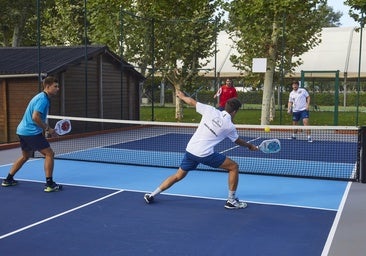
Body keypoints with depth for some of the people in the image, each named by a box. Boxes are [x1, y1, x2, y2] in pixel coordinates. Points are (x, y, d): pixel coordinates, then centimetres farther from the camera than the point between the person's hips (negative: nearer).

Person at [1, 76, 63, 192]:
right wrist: (48, 129, -16)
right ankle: (49, 184, -8)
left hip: (22, 130, 10)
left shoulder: (41, 97, 17)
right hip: (31, 132, -10)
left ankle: (8, 179, 32)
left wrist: (44, 129, 15)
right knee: (49, 153, -7)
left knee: (25, 156, 25)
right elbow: (35, 117, -25)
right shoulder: (43, 99, -15)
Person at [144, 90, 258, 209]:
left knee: (178, 176, 22)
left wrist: (182, 96, 32)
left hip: (190, 150, 5)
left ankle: (152, 195, 23)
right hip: (205, 154, -5)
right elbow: (238, 141, 17)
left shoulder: (210, 110, 2)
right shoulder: (229, 126, -2)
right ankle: (231, 200, 12)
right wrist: (250, 146, 36)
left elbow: (191, 101, 11)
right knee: (234, 167, 9)